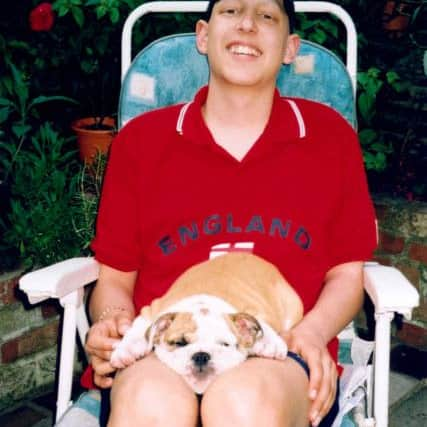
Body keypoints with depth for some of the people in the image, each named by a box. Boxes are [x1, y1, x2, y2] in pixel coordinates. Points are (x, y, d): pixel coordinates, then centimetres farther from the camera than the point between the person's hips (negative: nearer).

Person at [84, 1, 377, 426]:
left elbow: (346, 273, 13)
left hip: (281, 358, 0)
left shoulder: (330, 135, 13)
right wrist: (112, 323, -7)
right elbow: (115, 276, 15)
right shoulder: (140, 139, 13)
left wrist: (312, 332, -7)